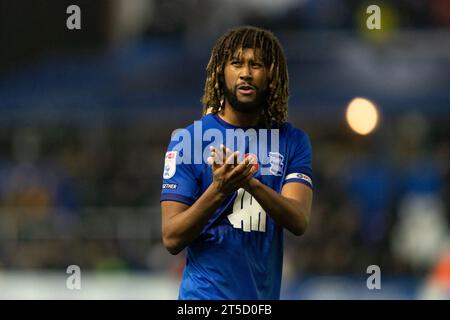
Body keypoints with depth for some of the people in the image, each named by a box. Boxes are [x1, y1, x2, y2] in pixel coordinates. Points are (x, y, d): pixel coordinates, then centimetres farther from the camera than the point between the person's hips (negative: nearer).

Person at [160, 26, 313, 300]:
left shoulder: (293, 141, 3)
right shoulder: (188, 140, -5)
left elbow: (299, 222, -11)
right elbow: (172, 239, -10)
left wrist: (252, 184, -28)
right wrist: (218, 190, -25)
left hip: (265, 294, 3)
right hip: (206, 294, -3)